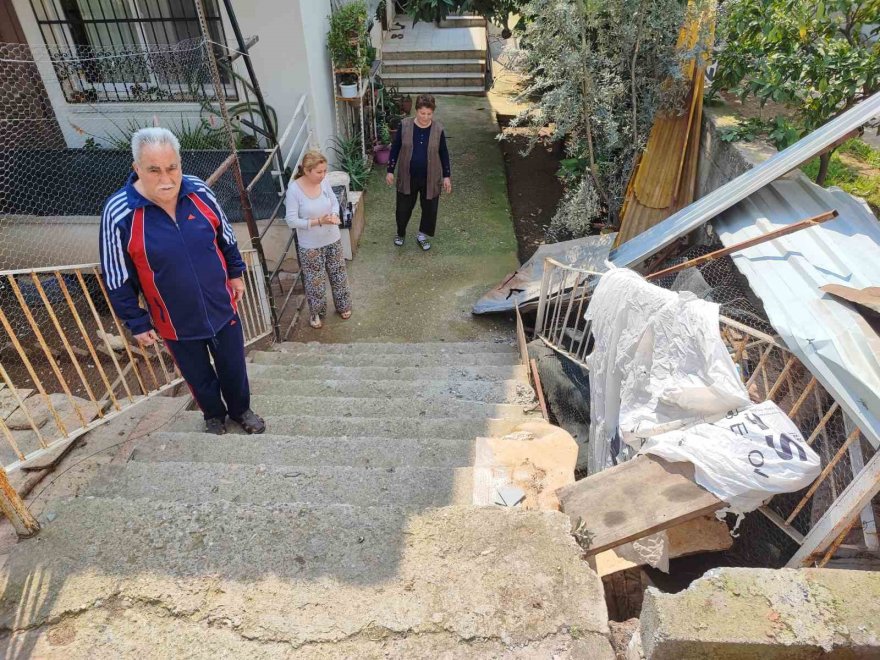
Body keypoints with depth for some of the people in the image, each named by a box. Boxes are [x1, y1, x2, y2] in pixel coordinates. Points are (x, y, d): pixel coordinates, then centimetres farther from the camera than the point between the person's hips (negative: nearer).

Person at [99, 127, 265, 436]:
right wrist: (137, 324, -5)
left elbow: (225, 236, 5)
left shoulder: (199, 192, -13)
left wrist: (236, 273, 12)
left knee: (233, 367, 19)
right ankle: (214, 415, 49)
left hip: (222, 307, 2)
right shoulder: (118, 213, -21)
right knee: (199, 376, 20)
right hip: (176, 323, -2)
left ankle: (241, 409, 48)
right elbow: (117, 280, -11)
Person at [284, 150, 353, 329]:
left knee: (338, 274, 19)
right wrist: (318, 221, -28)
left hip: (333, 239, 4)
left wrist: (334, 216, -17)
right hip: (310, 245, -4)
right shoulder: (294, 190, -22)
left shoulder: (324, 182, -9)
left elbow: (335, 202, 6)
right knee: (315, 281, 10)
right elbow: (291, 221, -20)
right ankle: (316, 313, 34)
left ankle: (342, 305, 42)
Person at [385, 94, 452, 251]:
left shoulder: (438, 129, -9)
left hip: (431, 177, 0)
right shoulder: (405, 125, -10)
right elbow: (395, 148, -2)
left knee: (429, 208, 11)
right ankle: (400, 233, 39)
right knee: (403, 207, 12)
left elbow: (443, 153, 0)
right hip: (407, 176, 0)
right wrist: (390, 171, -2)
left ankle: (422, 236, 34)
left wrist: (447, 176, 0)